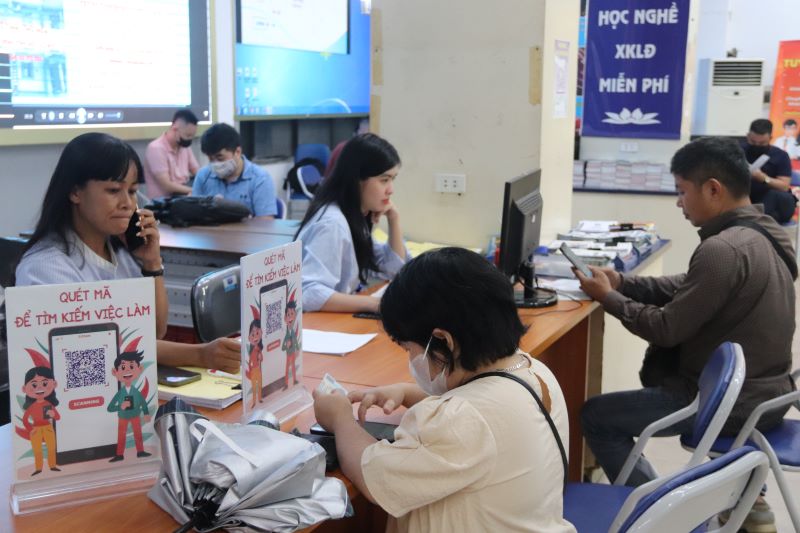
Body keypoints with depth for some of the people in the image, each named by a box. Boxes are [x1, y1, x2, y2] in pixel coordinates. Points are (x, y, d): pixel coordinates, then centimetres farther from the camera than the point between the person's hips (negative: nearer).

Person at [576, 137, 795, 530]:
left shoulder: (722, 249, -26)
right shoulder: (762, 233, 5)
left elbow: (667, 330, -20)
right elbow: (689, 289, 12)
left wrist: (608, 298, -6)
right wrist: (623, 283, 4)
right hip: (765, 391, 9)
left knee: (595, 417, 0)